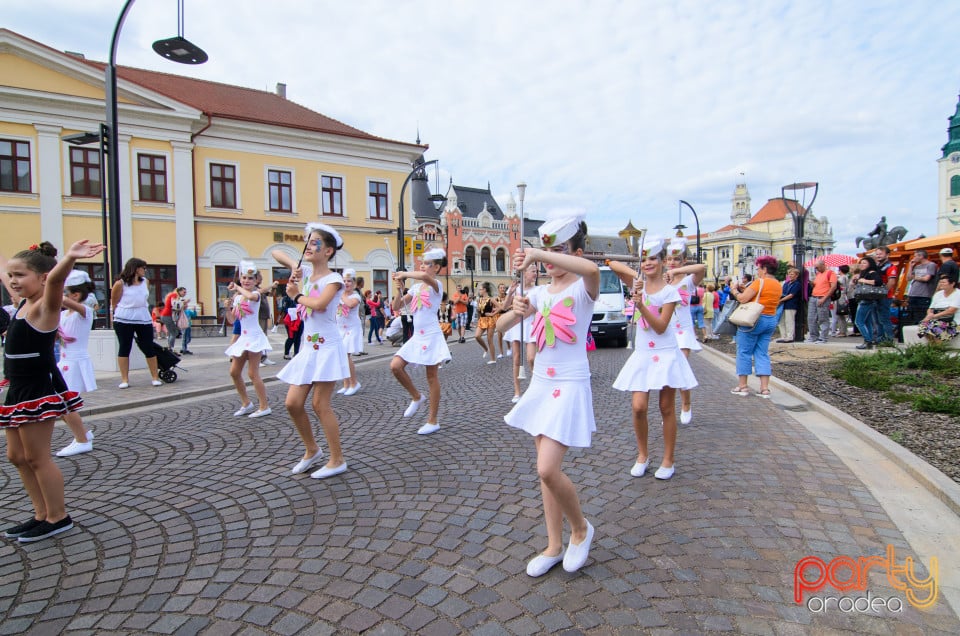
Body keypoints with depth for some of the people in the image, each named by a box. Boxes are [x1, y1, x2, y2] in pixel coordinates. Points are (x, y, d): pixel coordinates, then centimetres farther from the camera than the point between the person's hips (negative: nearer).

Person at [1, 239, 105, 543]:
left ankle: (59, 517, 14)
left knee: (36, 458, 0)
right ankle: (42, 515, 27)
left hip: (40, 390, -9)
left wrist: (69, 258, -56)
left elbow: (55, 279, -38)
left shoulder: (45, 306, -15)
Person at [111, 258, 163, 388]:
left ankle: (155, 377, 8)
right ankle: (125, 379, 9)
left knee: (149, 348, 3)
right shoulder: (121, 284, -3)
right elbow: (114, 303, 2)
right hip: (124, 320, -4)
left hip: (143, 319, 4)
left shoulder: (145, 282, 12)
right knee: (124, 348, 3)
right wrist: (116, 314, 6)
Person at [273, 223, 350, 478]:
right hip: (308, 348, 7)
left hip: (327, 348, -7)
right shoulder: (305, 271, 9)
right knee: (293, 403, 6)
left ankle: (337, 461, 9)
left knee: (320, 405, -4)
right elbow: (276, 253, 18)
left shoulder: (333, 279, -10)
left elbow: (319, 304, -28)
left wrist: (296, 295, -10)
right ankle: (312, 450, 26)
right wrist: (293, 267, 0)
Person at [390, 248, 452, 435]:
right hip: (417, 336, 7)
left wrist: (405, 274, -20)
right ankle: (416, 397, 17)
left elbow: (425, 276, -34)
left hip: (431, 336, -7)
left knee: (432, 378, 1)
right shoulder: (415, 287, 12)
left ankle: (432, 421, 11)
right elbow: (396, 307, 10)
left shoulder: (436, 285, -9)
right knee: (395, 366, -5)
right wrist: (399, 288, -4)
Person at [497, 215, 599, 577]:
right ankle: (554, 546, 26)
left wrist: (537, 254, -33)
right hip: (540, 384, 7)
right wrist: (515, 311, -17)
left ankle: (581, 529, 16)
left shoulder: (583, 288, -8)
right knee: (545, 469, 11)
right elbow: (500, 327, 5)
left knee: (548, 469, -13)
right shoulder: (539, 293, 9)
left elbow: (592, 269, -34)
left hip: (570, 386, -6)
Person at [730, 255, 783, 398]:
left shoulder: (759, 282, -13)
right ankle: (765, 388, 6)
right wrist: (746, 290, 15)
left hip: (754, 320, -8)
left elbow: (742, 299, -16)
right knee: (762, 353, 10)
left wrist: (735, 291, 2)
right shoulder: (778, 285, 12)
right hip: (771, 321, 8)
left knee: (744, 352, 3)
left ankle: (743, 386, 6)